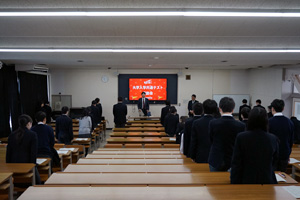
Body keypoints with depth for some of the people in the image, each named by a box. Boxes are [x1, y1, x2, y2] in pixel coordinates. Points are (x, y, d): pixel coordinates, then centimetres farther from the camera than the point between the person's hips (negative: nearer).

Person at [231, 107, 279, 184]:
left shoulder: (241, 137, -13)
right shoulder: (273, 139, -7)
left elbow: (236, 163, -9)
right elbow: (274, 161, 10)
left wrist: (234, 182, 0)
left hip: (247, 180, -2)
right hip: (267, 180, 2)